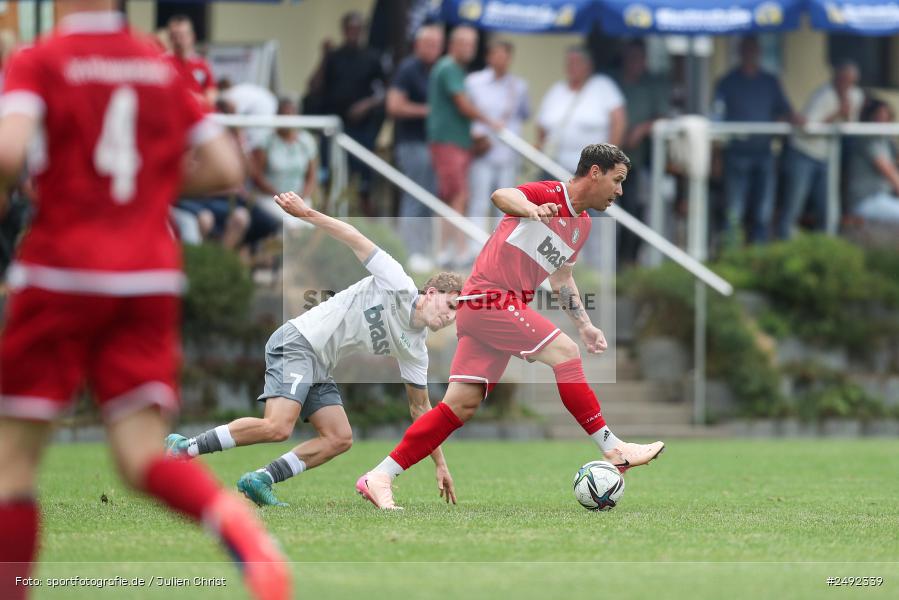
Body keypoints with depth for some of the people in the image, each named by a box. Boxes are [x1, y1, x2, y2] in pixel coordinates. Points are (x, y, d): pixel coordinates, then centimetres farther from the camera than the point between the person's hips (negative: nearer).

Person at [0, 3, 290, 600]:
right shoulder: (162, 66, 10)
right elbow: (226, 168, 9)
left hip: (63, 276, -4)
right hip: (152, 277, 4)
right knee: (144, 456, -3)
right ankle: (239, 523, -31)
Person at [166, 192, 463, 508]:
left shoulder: (414, 350, 12)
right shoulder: (398, 286, -8)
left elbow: (420, 407, 19)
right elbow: (356, 240, -8)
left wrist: (440, 465, 18)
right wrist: (308, 214, -18)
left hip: (320, 368, 9)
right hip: (298, 342, -9)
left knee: (340, 439, -5)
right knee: (277, 427, -25)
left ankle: (260, 481, -5)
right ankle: (185, 448, -16)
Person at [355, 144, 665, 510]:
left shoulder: (582, 224, 17)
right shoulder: (550, 195, -9)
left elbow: (561, 277, 31)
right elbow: (501, 196, -31)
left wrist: (584, 324, 25)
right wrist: (530, 210, -52)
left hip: (506, 308, 9)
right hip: (487, 298, -9)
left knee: (461, 406, 2)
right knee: (564, 352, -18)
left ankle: (378, 479, 2)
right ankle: (613, 449, -15)